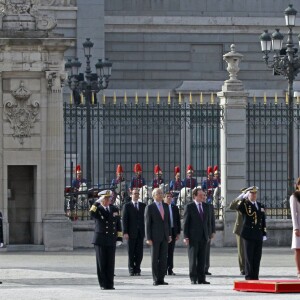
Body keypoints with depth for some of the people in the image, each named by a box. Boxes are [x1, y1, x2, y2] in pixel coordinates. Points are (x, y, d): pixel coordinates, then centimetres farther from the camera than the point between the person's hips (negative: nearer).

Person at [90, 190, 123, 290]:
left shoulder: (114, 209, 12)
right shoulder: (97, 209, 1)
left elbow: (118, 225, 14)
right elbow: (92, 214, -25)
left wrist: (119, 238, 7)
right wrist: (97, 202, -21)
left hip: (111, 240, 3)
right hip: (100, 240, -3)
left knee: (110, 264, 1)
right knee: (101, 263, -1)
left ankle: (110, 284, 5)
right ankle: (103, 284, 3)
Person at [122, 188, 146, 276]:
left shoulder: (143, 206, 12)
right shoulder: (127, 206, 3)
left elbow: (146, 218, 11)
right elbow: (124, 220, -2)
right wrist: (125, 232, -11)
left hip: (140, 232, 2)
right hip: (131, 233, -2)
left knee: (139, 253, 0)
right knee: (131, 253, 1)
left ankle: (137, 270, 8)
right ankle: (131, 270, 7)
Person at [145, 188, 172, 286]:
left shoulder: (166, 206, 11)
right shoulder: (150, 208, -4)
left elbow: (168, 221, 15)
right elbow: (147, 223, -5)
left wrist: (169, 235, 9)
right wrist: (148, 238, -11)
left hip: (164, 236, 5)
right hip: (155, 236, -5)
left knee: (163, 258, 3)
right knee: (155, 258, 0)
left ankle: (161, 279, 6)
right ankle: (155, 279, 4)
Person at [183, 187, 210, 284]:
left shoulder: (206, 206, 11)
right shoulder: (189, 207, -4)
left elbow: (207, 221, 16)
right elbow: (185, 222, -6)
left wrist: (208, 235, 10)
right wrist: (185, 237, -11)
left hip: (203, 237, 5)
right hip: (193, 237, -5)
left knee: (202, 259, 5)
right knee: (193, 259, -1)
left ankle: (201, 279, 8)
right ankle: (193, 279, 2)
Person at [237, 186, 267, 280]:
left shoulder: (260, 206, 16)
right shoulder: (245, 205, 0)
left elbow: (263, 221, 18)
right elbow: (238, 208, -25)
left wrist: (264, 234, 13)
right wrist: (244, 198, -24)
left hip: (258, 236, 5)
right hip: (249, 235, -5)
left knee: (257, 258, 5)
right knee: (249, 257, -3)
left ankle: (255, 276, 10)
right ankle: (249, 277, 0)